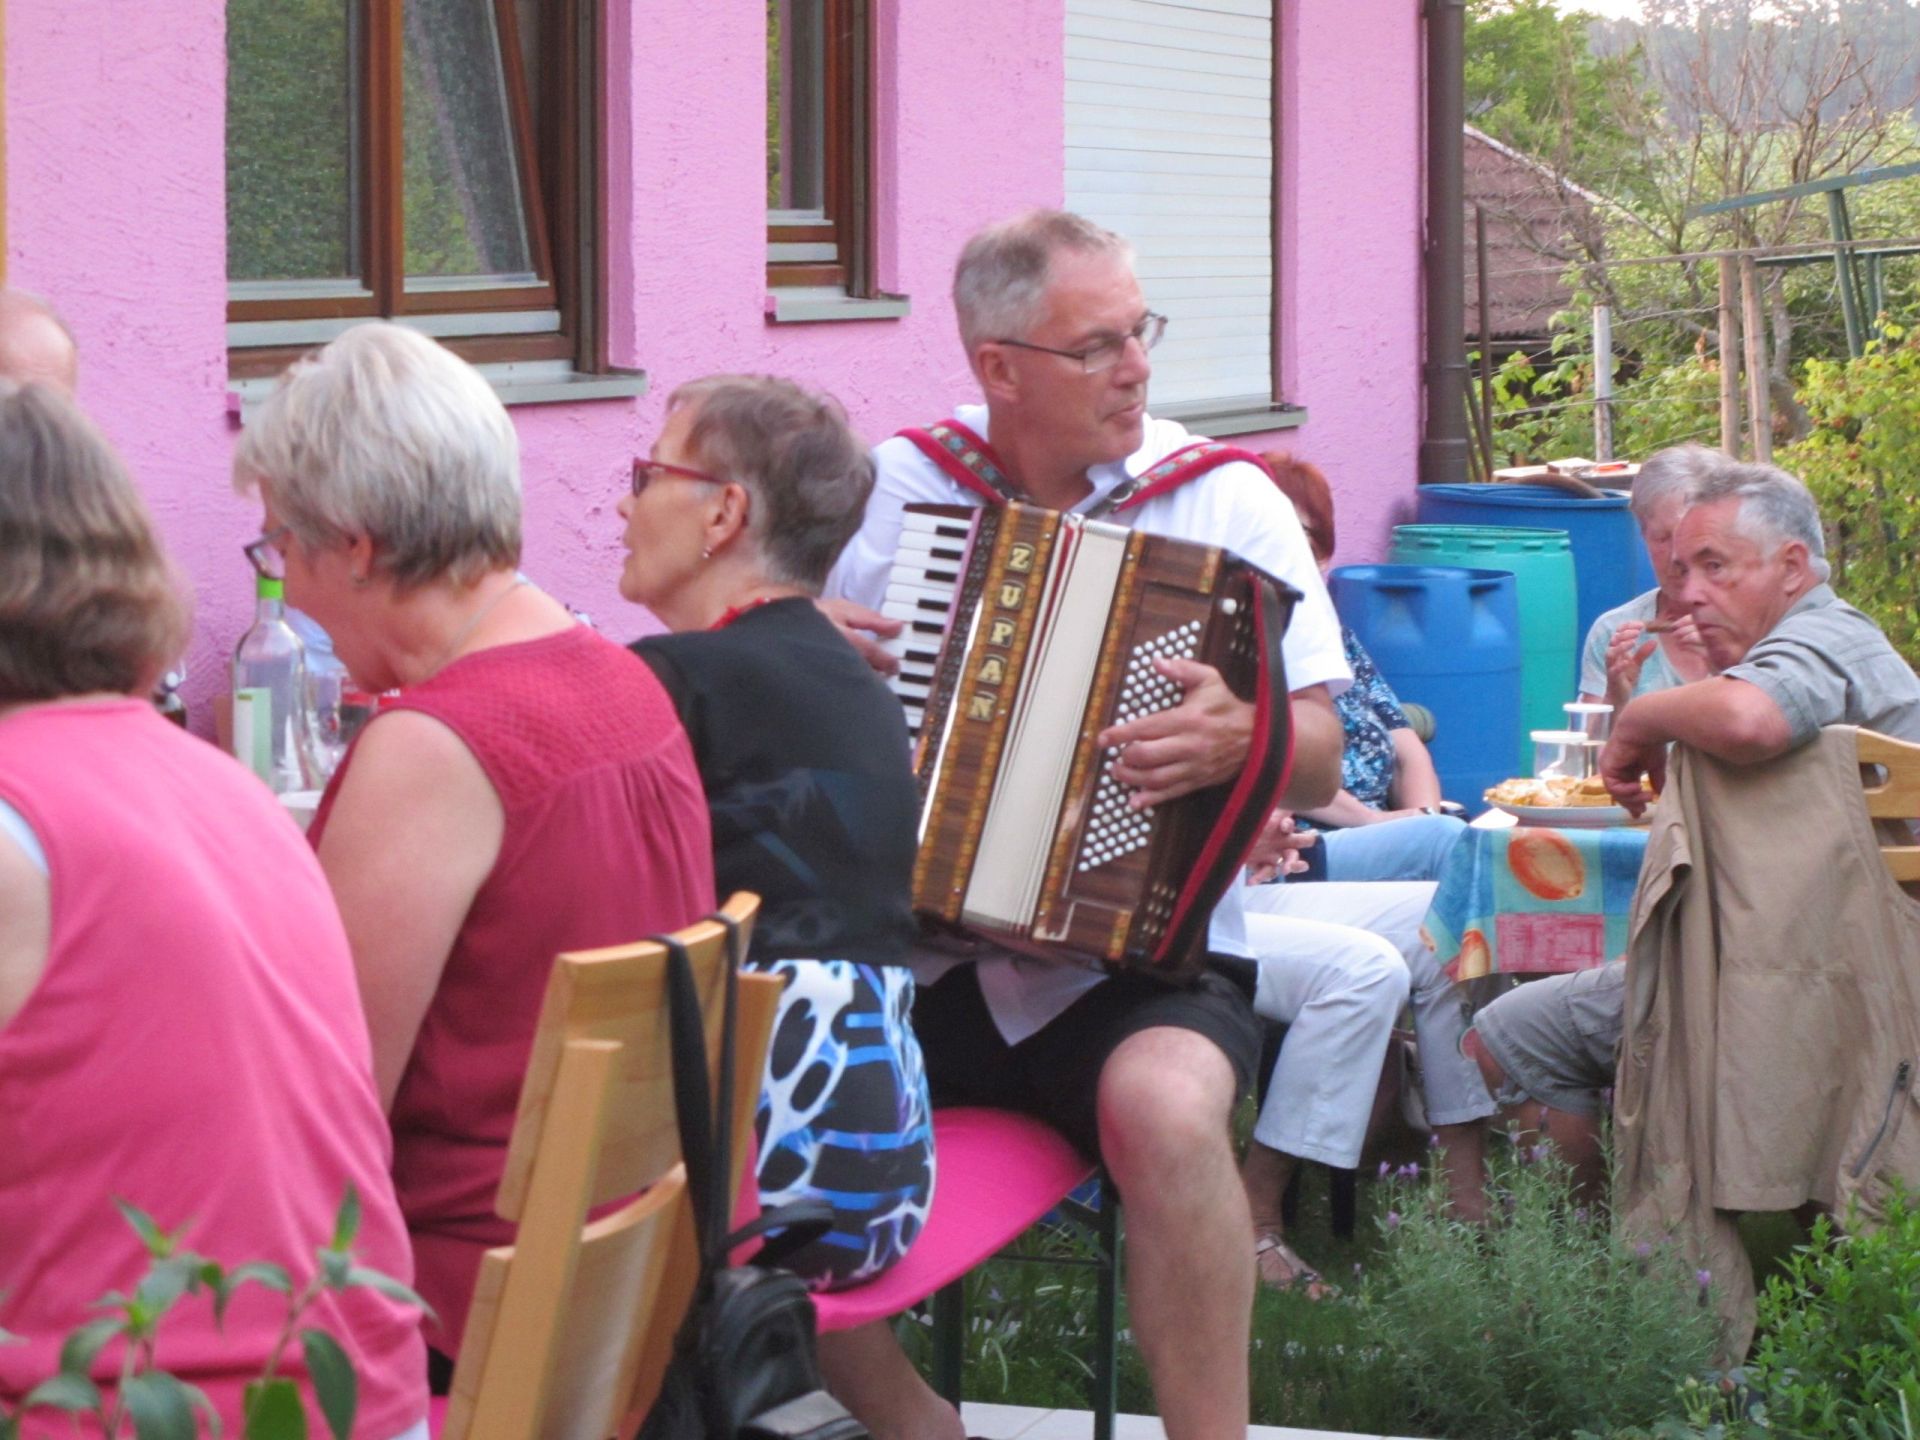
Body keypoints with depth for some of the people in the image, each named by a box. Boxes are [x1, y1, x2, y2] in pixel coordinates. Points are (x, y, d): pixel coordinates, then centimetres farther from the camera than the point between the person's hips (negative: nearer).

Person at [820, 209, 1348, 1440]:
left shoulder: (1226, 500, 1)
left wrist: (1242, 742, -26)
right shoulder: (892, 488, 6)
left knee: (1164, 1106, -35)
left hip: (1128, 959, -3)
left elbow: (1320, 762, -4)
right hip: (904, 955, 3)